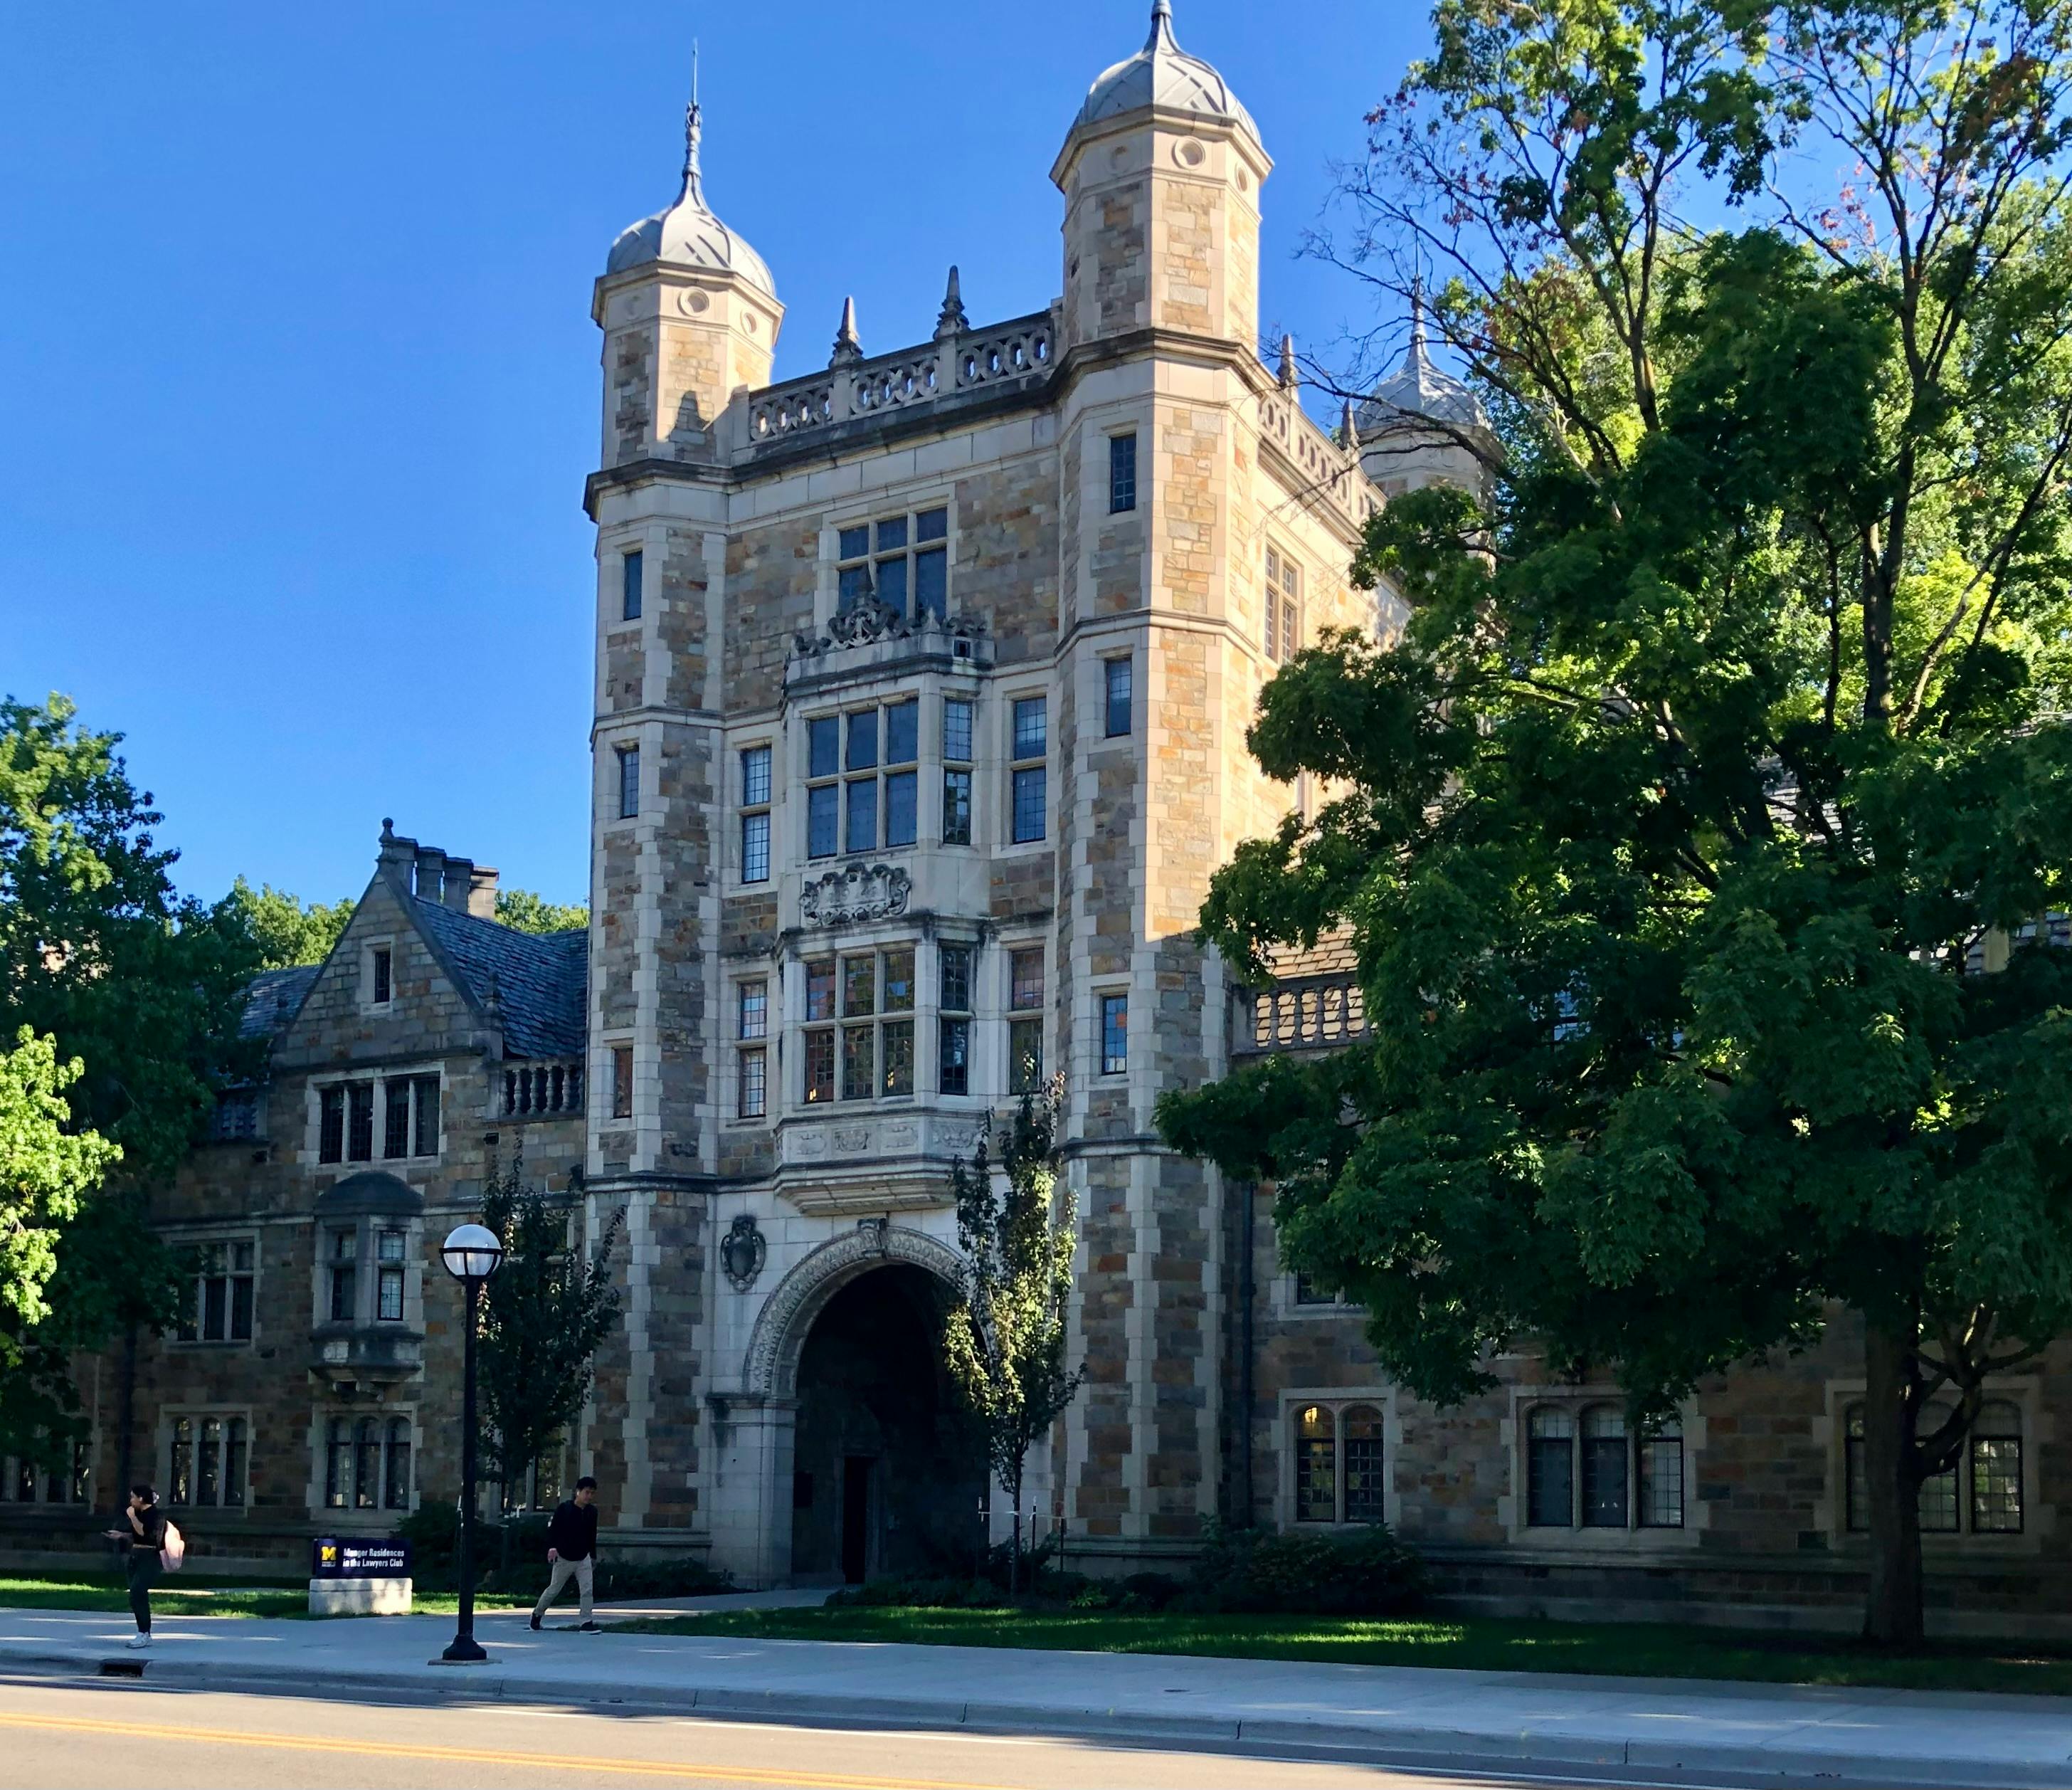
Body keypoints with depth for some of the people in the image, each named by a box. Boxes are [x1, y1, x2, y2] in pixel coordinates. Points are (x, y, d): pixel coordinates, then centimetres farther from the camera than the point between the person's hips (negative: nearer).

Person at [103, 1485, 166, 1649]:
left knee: (136, 1594, -19)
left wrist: (132, 1517, -18)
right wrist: (121, 1535, 13)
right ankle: (145, 1635, 13)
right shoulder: (140, 1514, 16)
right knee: (139, 1596, 9)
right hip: (135, 1556, 10)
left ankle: (144, 1634, -17)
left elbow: (143, 1532, -24)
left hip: (148, 1558, -10)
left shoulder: (155, 1514, -11)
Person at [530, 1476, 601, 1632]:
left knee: (587, 1590, -9)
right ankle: (537, 1613, 32)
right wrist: (552, 1547, -25)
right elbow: (552, 1528, -12)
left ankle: (586, 1622, -6)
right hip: (564, 1558, -4)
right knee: (554, 1589, 9)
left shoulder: (592, 1512, 2)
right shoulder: (564, 1508, -13)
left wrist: (593, 1556, 17)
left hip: (583, 1558, 4)